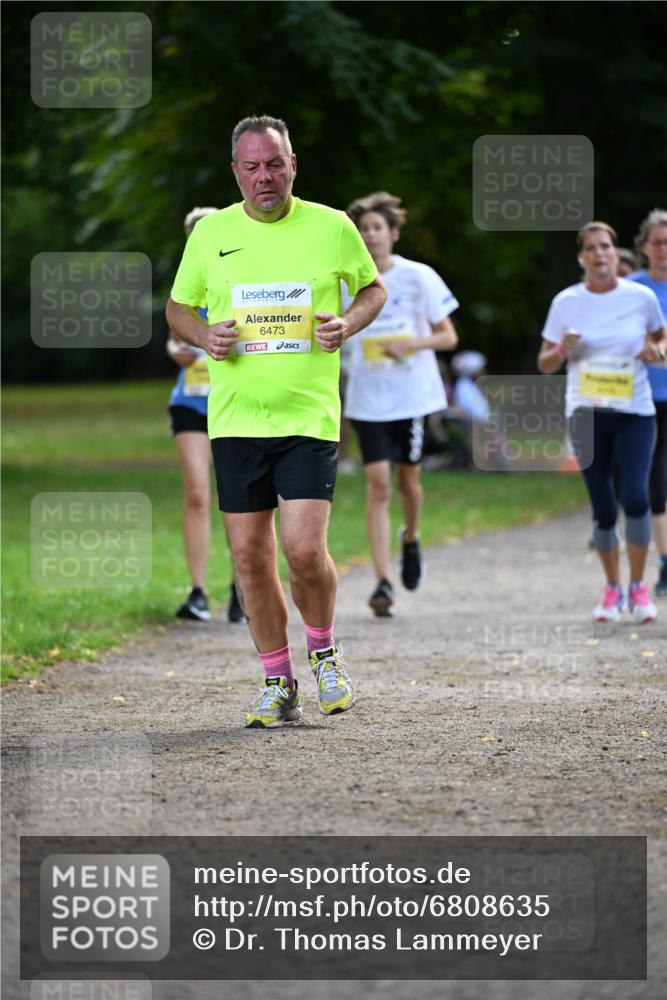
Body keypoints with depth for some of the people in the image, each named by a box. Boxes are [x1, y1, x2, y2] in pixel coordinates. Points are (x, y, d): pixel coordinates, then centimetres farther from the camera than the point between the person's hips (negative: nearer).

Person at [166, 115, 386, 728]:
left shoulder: (332, 228, 0)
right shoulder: (210, 232, 5)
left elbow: (373, 288, 14)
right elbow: (178, 307, 17)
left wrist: (347, 323, -6)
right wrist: (204, 336, -5)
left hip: (309, 417, -2)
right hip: (235, 418, 3)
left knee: (305, 550, -13)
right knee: (250, 555, 3)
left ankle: (324, 653, 16)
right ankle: (278, 684, 17)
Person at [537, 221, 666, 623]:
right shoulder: (566, 302, 1)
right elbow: (545, 364, 7)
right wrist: (562, 350, -15)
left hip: (635, 412, -1)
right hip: (587, 414, 1)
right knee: (603, 509, 3)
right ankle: (613, 588, 21)